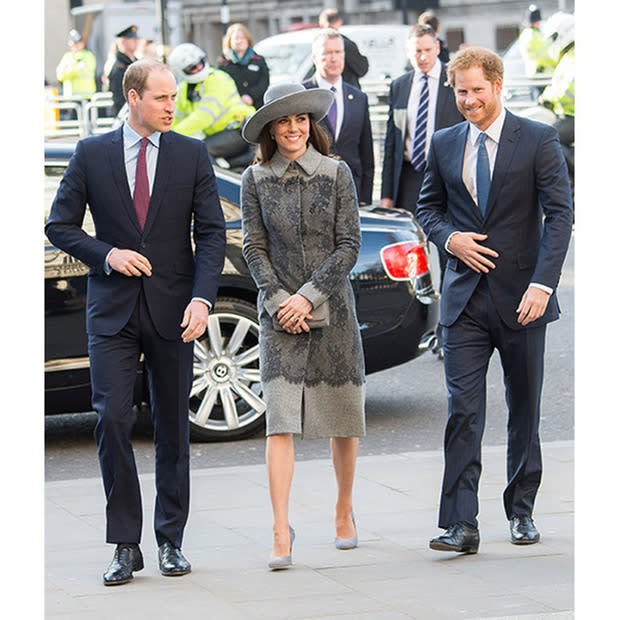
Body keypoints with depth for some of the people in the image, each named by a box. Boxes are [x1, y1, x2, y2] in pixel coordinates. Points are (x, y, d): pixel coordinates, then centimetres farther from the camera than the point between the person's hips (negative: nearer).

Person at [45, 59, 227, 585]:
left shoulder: (192, 155, 3)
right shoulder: (92, 154, 2)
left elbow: (211, 232, 0)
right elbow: (60, 225, 5)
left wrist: (202, 298, -14)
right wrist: (107, 255, -11)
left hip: (173, 311, 1)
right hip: (113, 310, -1)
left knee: (173, 428, 7)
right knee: (112, 419, -10)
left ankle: (171, 540, 19)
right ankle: (126, 546, -2)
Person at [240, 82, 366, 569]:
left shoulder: (337, 173, 0)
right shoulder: (256, 180, 2)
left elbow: (349, 244, -3)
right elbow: (254, 247, 2)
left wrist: (309, 296, -11)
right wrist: (280, 301, -9)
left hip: (332, 306, 1)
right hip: (279, 313, 0)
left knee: (343, 415, 9)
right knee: (280, 420, -10)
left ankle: (345, 511, 30)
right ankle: (281, 533, -13)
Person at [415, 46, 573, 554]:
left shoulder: (539, 140, -4)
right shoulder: (445, 144, 8)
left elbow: (559, 213, -9)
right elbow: (429, 206, 19)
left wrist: (542, 284, -20)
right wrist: (449, 239, -4)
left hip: (521, 297, -2)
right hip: (465, 299, 2)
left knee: (525, 411, 10)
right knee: (463, 411, -6)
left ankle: (521, 511, 25)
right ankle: (461, 525, -8)